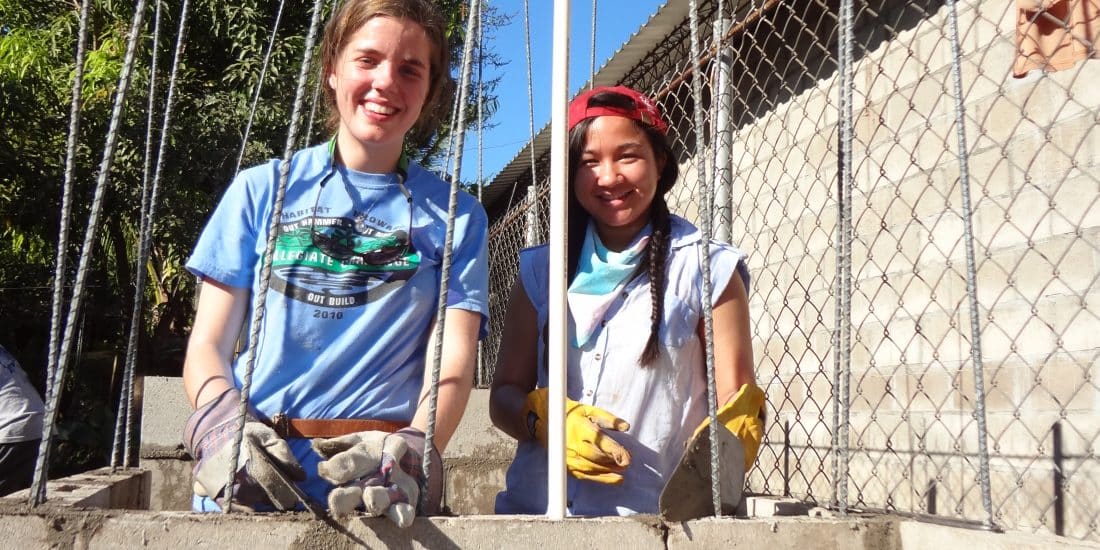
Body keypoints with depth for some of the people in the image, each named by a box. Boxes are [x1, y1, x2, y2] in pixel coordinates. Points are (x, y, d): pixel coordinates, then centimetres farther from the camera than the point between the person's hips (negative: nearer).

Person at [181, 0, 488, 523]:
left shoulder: (455, 217, 10)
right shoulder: (262, 189, 11)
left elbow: (452, 366, -1)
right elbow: (208, 346, 8)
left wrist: (413, 451, -21)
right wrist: (223, 427, -13)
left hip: (376, 485, -1)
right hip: (249, 480, 1)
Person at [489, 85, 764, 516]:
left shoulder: (707, 268, 0)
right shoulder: (541, 269, 8)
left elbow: (734, 405, -2)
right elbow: (505, 394, 10)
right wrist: (545, 418, -10)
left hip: (655, 511, -4)